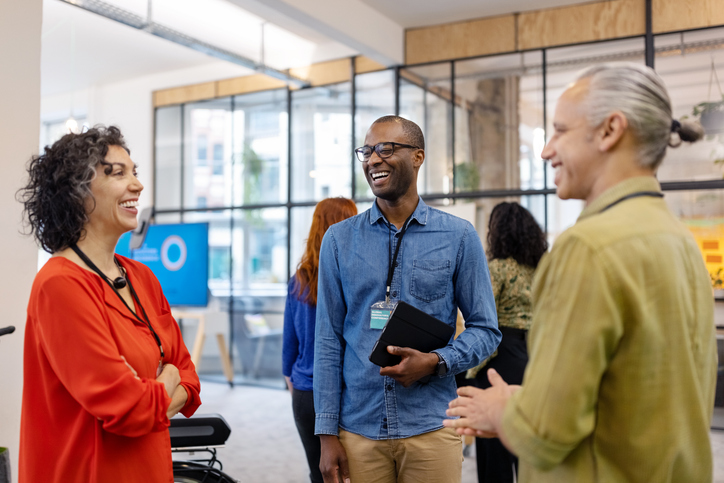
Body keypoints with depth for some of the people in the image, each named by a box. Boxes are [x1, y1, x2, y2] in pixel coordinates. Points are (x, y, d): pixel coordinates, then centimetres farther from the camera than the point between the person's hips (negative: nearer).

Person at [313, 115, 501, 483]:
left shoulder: (458, 236, 0)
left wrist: (435, 362, -16)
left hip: (431, 429, -1)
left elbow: (486, 330, 2)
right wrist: (327, 433, -1)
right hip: (357, 431, 1)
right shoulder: (339, 239, 4)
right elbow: (328, 339, 3)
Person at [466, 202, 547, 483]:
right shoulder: (538, 270, 10)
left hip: (501, 359, -7)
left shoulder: (497, 267, -11)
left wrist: (472, 370, -7)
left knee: (495, 449, 2)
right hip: (533, 357, 7)